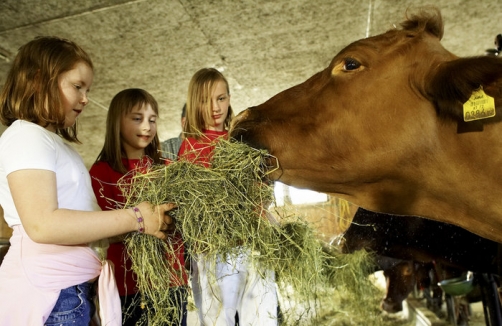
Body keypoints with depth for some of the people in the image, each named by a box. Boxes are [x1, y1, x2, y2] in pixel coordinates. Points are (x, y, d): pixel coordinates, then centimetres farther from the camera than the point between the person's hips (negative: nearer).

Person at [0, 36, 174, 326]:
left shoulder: (53, 141, 18)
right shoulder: (26, 136, -11)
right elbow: (42, 224, -24)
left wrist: (141, 215, 6)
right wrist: (135, 218, -21)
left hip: (72, 286, 9)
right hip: (49, 291, -9)